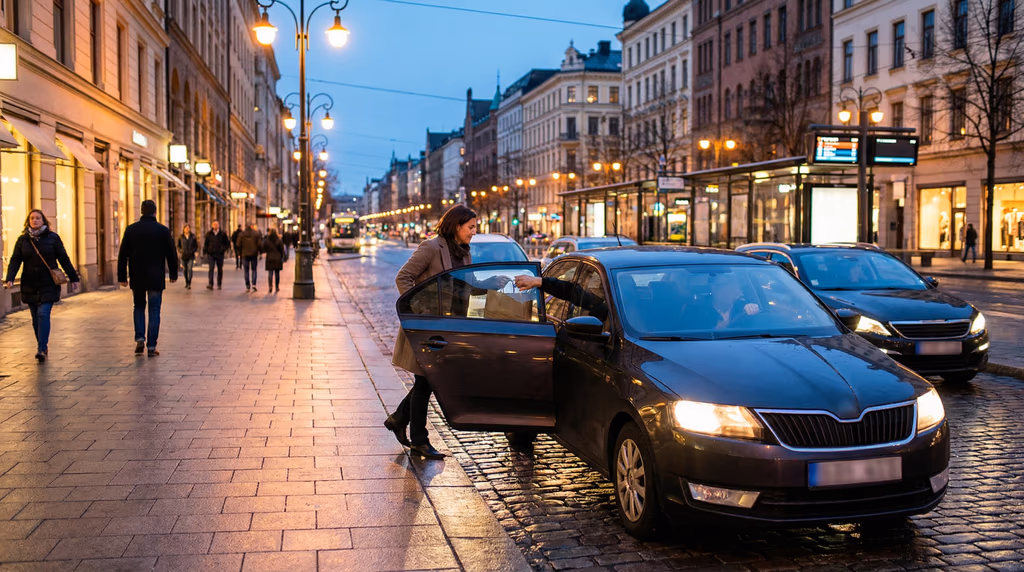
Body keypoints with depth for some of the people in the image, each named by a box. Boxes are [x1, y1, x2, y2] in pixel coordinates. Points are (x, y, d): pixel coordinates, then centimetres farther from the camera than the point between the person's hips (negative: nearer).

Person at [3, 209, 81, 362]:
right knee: (36, 318, 8)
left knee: (43, 314, -15)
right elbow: (15, 260, 1)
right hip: (30, 285, 3)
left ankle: (42, 349, -17)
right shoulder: (23, 240, 6)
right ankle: (42, 348, 19)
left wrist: (73, 278, 5)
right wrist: (10, 279, -13)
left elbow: (64, 259, 4)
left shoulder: (52, 238, 0)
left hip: (48, 285, -3)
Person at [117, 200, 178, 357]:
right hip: (156, 279, -1)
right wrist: (173, 274, 11)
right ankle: (151, 346, 2)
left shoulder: (131, 230, -1)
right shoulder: (163, 230, -4)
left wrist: (122, 276, 6)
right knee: (154, 311, 4)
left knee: (139, 307, 19)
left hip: (137, 279, 2)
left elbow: (123, 255, 1)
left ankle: (140, 338, 4)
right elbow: (171, 254, 0)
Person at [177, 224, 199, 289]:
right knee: (185, 270, 7)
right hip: (183, 256, 2)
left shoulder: (193, 237, 2)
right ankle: (186, 282, 23)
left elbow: (196, 246, 7)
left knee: (190, 269, -14)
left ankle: (189, 284, -14)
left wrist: (193, 251, -10)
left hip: (191, 256, -2)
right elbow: (178, 246, 11)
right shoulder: (181, 237, 3)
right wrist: (181, 251, -7)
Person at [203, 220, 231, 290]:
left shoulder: (223, 234, 3)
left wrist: (225, 249, -4)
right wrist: (205, 252, 7)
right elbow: (206, 244, 12)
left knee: (220, 269, 7)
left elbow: (227, 242, 11)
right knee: (211, 268, -12)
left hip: (220, 254, 1)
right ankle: (210, 284, -19)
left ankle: (219, 284, 18)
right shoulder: (209, 234, 6)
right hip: (211, 254, 0)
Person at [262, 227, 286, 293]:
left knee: (270, 273, 0)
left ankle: (270, 287, -13)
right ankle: (277, 287, 13)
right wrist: (282, 258, 9)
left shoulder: (266, 240, -3)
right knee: (277, 273, 8)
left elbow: (264, 249, 1)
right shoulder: (279, 240, -3)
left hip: (269, 259, 0)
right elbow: (282, 250, -1)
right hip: (278, 259, 0)